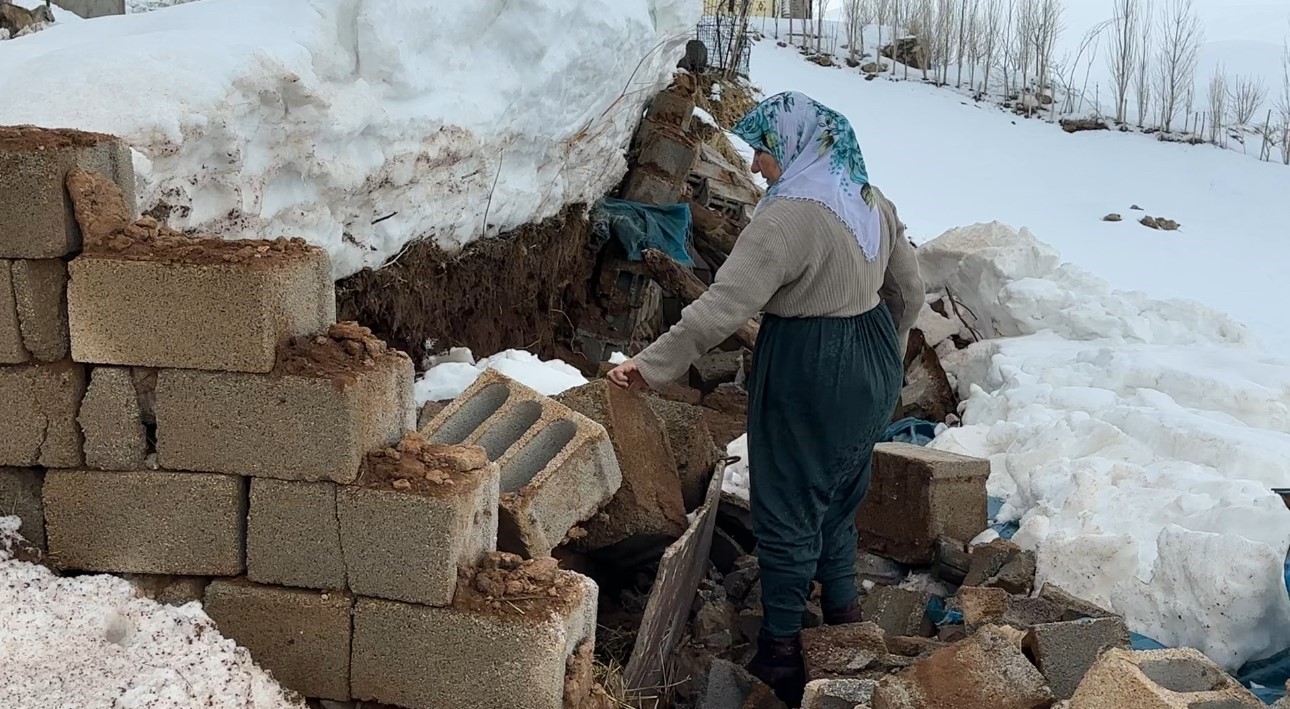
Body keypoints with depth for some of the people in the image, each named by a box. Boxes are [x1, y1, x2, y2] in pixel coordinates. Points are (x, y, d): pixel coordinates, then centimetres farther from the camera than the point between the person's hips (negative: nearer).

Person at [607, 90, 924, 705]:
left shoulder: (787, 217, -22)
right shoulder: (873, 202, 4)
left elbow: (723, 307, -27)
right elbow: (909, 292, 12)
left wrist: (651, 365, -24)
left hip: (807, 375, -8)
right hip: (871, 370, 8)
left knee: (789, 511, 4)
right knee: (837, 499, 22)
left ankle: (781, 655, 13)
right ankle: (844, 620, 34)